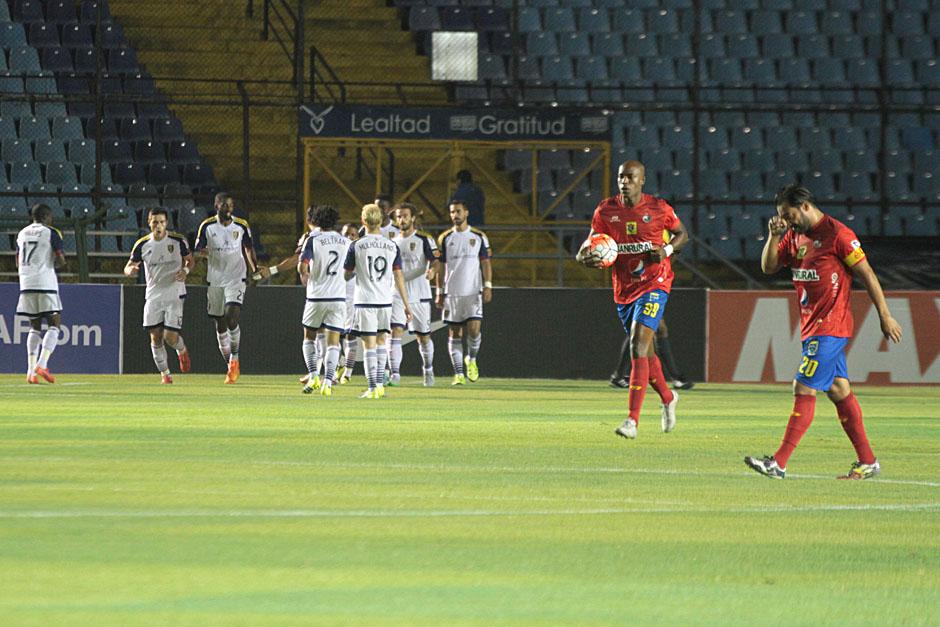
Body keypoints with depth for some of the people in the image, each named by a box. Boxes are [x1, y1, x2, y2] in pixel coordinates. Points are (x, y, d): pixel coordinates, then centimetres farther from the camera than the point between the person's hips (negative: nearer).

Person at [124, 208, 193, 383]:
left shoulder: (178, 241, -5)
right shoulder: (142, 245, -1)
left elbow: (190, 260, 7)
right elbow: (128, 267, 5)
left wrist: (185, 270, -16)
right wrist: (131, 270, -21)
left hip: (174, 295, -2)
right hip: (153, 295, 2)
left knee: (170, 337, -10)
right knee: (155, 338, -1)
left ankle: (182, 351, 25)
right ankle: (164, 373, 14)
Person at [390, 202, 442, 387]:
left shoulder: (424, 239, -2)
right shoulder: (393, 242, 11)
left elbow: (436, 261, -11)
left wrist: (432, 270, -32)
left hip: (419, 295, -3)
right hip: (397, 295, 3)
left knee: (423, 337, 8)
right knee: (395, 332, -13)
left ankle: (428, 370, 32)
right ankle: (395, 374, -14)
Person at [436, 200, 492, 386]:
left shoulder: (479, 237, 5)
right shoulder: (445, 238, 8)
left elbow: (486, 263, 5)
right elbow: (440, 266, 9)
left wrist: (488, 286, -6)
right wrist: (440, 292, 4)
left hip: (473, 292, -1)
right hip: (452, 292, 1)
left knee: (474, 329, -14)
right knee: (454, 333, -1)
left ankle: (471, 359, 13)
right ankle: (458, 373, 2)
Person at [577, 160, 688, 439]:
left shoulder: (659, 208, -5)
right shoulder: (606, 209, 2)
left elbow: (682, 234, 10)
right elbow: (592, 241, 2)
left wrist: (667, 249, -11)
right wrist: (585, 256, -22)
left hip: (654, 284, -5)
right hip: (623, 288, 5)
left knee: (638, 347, -18)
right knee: (644, 352, 16)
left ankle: (633, 420, -20)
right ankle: (668, 398, 43)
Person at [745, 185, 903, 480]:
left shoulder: (838, 234, -12)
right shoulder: (794, 236, 12)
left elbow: (867, 274, -10)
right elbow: (769, 267, 13)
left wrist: (885, 316, -9)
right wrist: (773, 236, -4)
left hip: (829, 327, -9)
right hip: (811, 326, 9)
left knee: (804, 389, -11)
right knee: (839, 390, 10)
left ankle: (779, 463, -14)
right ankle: (867, 461, 15)